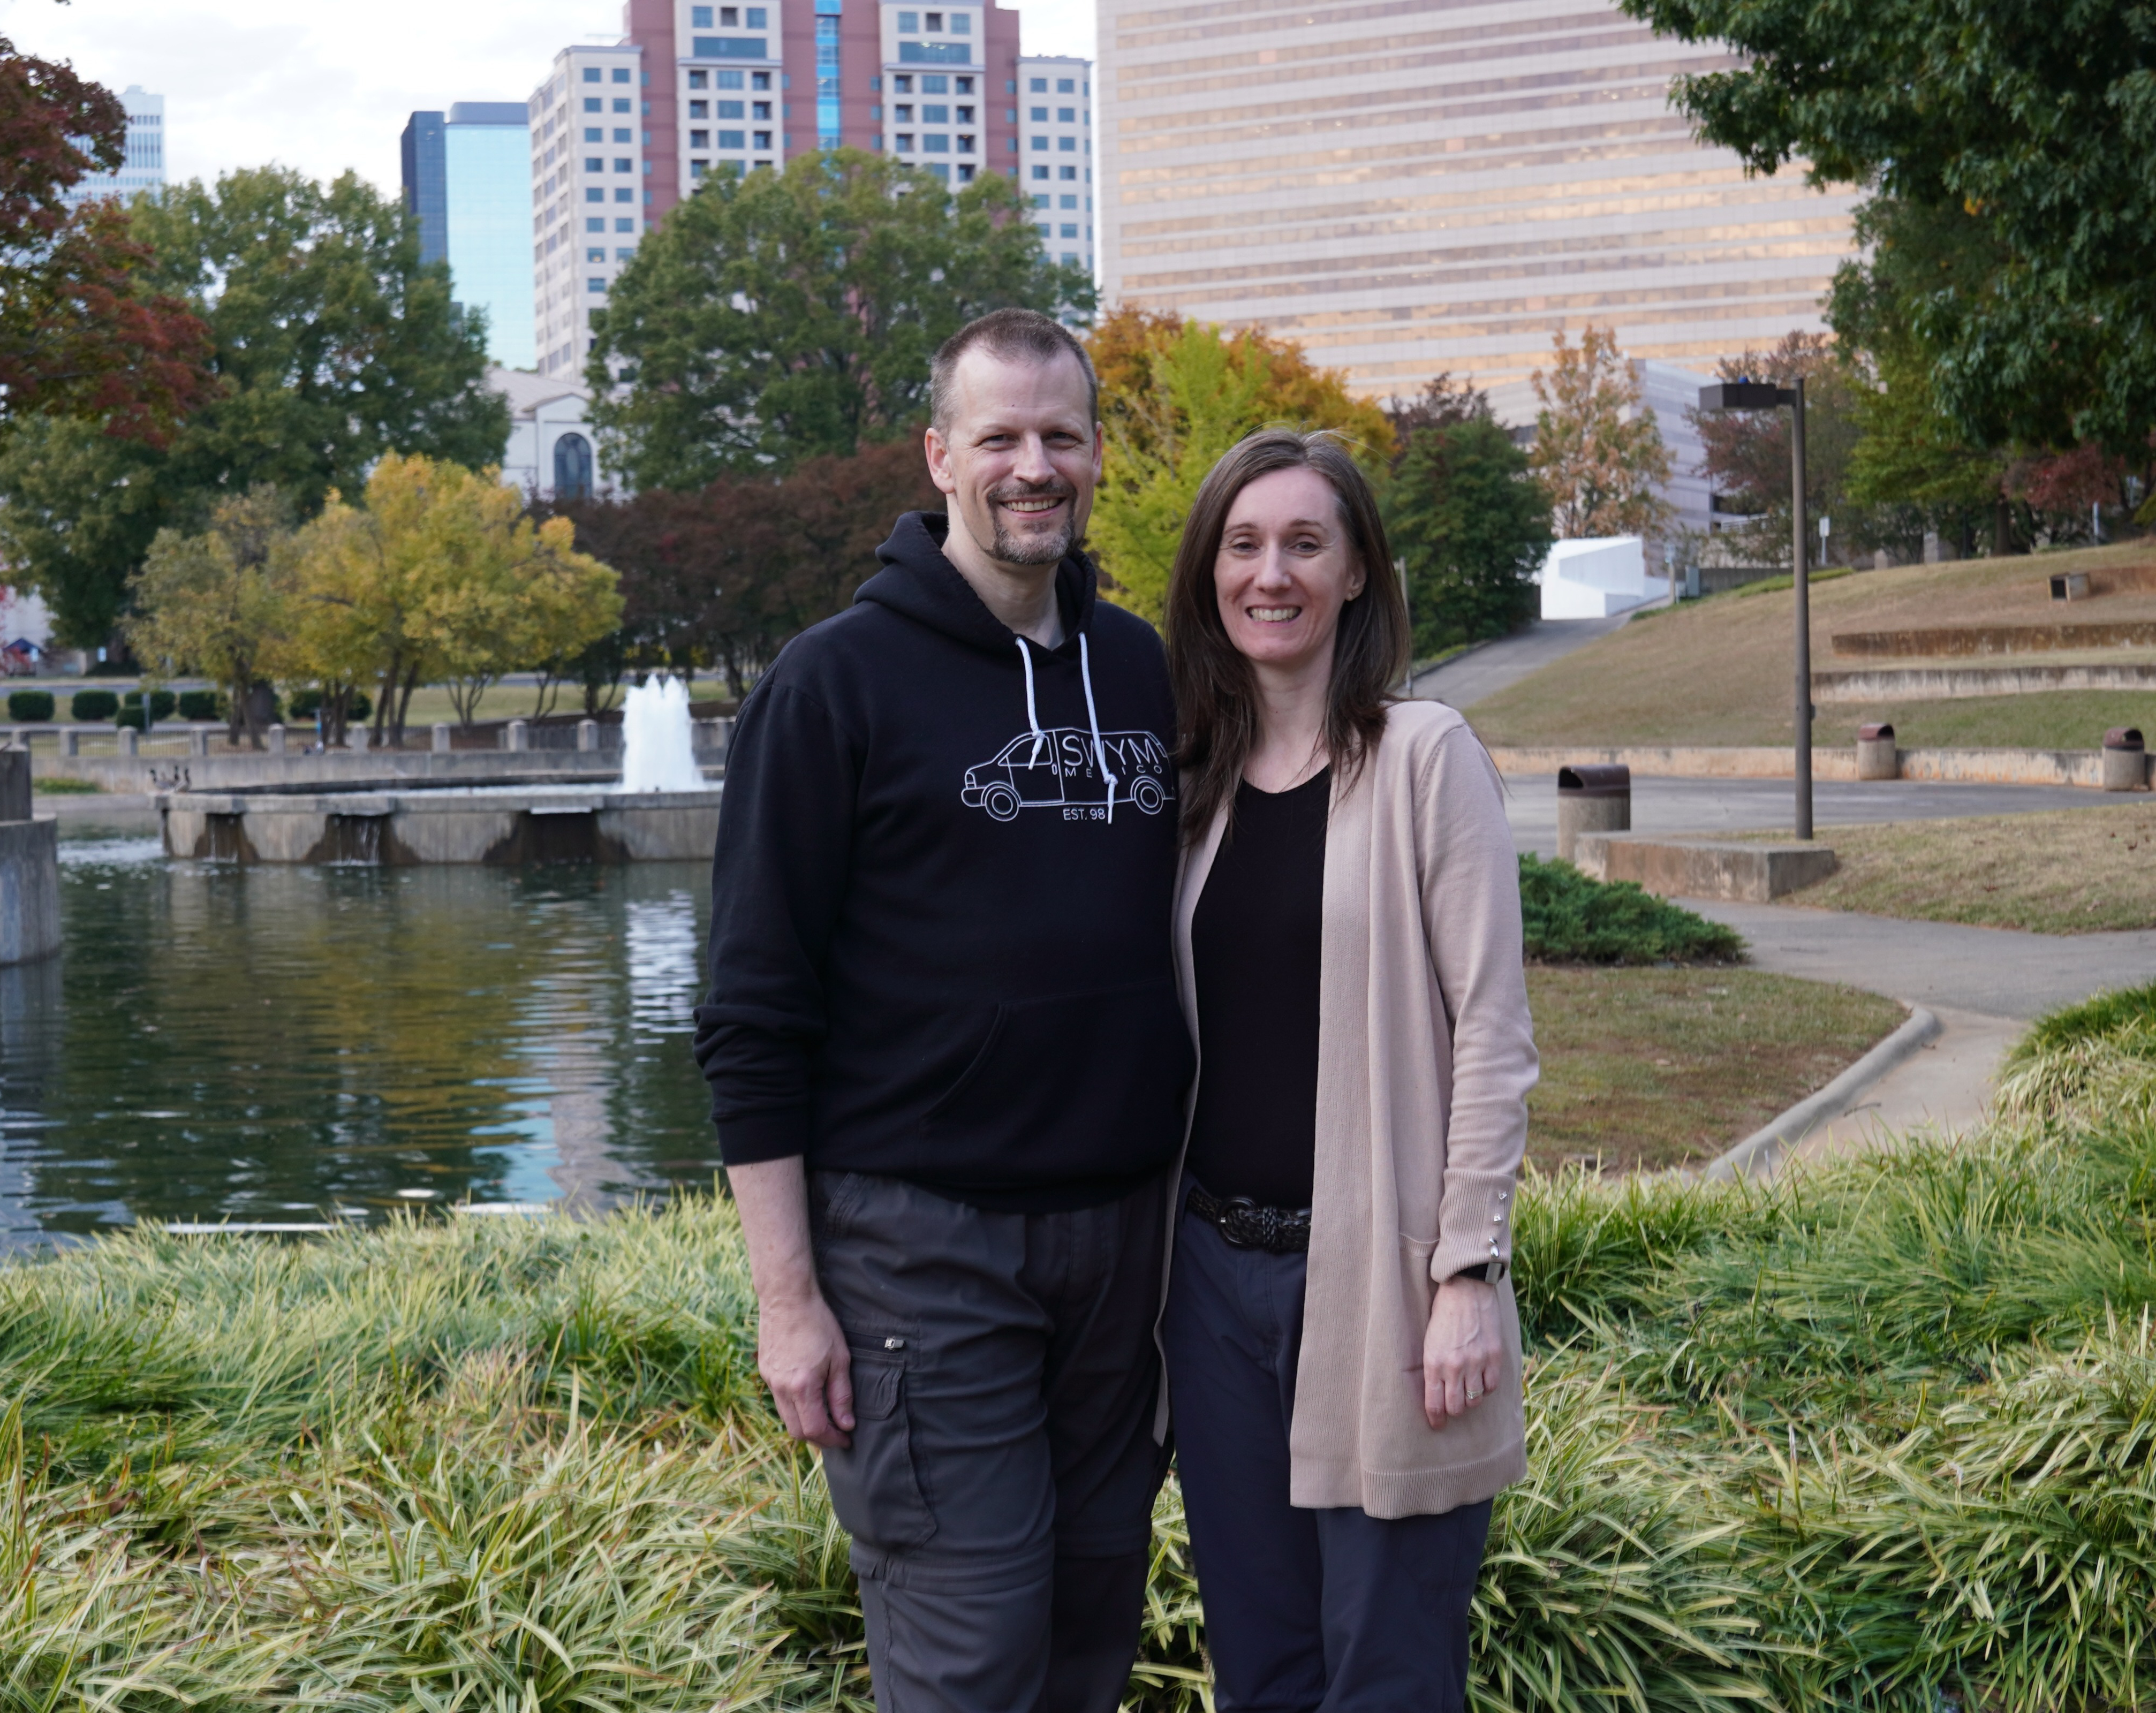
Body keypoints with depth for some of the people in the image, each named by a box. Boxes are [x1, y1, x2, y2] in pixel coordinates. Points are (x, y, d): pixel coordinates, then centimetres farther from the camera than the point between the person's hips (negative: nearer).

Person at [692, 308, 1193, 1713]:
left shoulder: (1145, 669, 9)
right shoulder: (839, 678, -7)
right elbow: (755, 1015, -8)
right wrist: (787, 1295, -11)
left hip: (1123, 1226, 5)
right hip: (920, 1238, -5)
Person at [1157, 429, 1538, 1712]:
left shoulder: (1425, 759, -7)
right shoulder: (1197, 780, 8)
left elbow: (1492, 1035, -9)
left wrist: (1471, 1274, -14)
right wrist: (1164, 1245, 10)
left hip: (1374, 1269, -5)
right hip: (1219, 1268, 5)